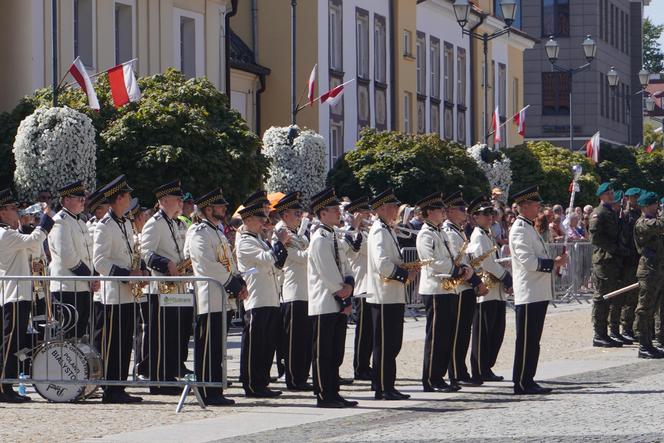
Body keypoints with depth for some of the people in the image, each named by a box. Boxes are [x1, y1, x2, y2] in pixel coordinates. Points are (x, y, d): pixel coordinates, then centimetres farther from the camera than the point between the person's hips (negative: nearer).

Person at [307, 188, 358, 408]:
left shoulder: (333, 237, 16)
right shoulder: (320, 239, -14)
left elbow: (343, 266, 16)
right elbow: (327, 274, -18)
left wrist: (349, 285, -3)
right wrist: (342, 293, -9)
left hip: (338, 305, 9)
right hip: (324, 305, -9)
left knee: (336, 354, 11)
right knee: (323, 354, -4)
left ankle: (333, 394, 16)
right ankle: (324, 396, -1)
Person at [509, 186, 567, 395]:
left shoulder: (529, 228, 19)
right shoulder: (520, 230, -13)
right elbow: (528, 261, -22)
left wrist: (555, 262, 11)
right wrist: (554, 263, -18)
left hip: (538, 294, 10)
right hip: (528, 295, -10)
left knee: (533, 341, 12)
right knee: (526, 340, -6)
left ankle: (528, 381, 17)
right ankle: (522, 384, -3)